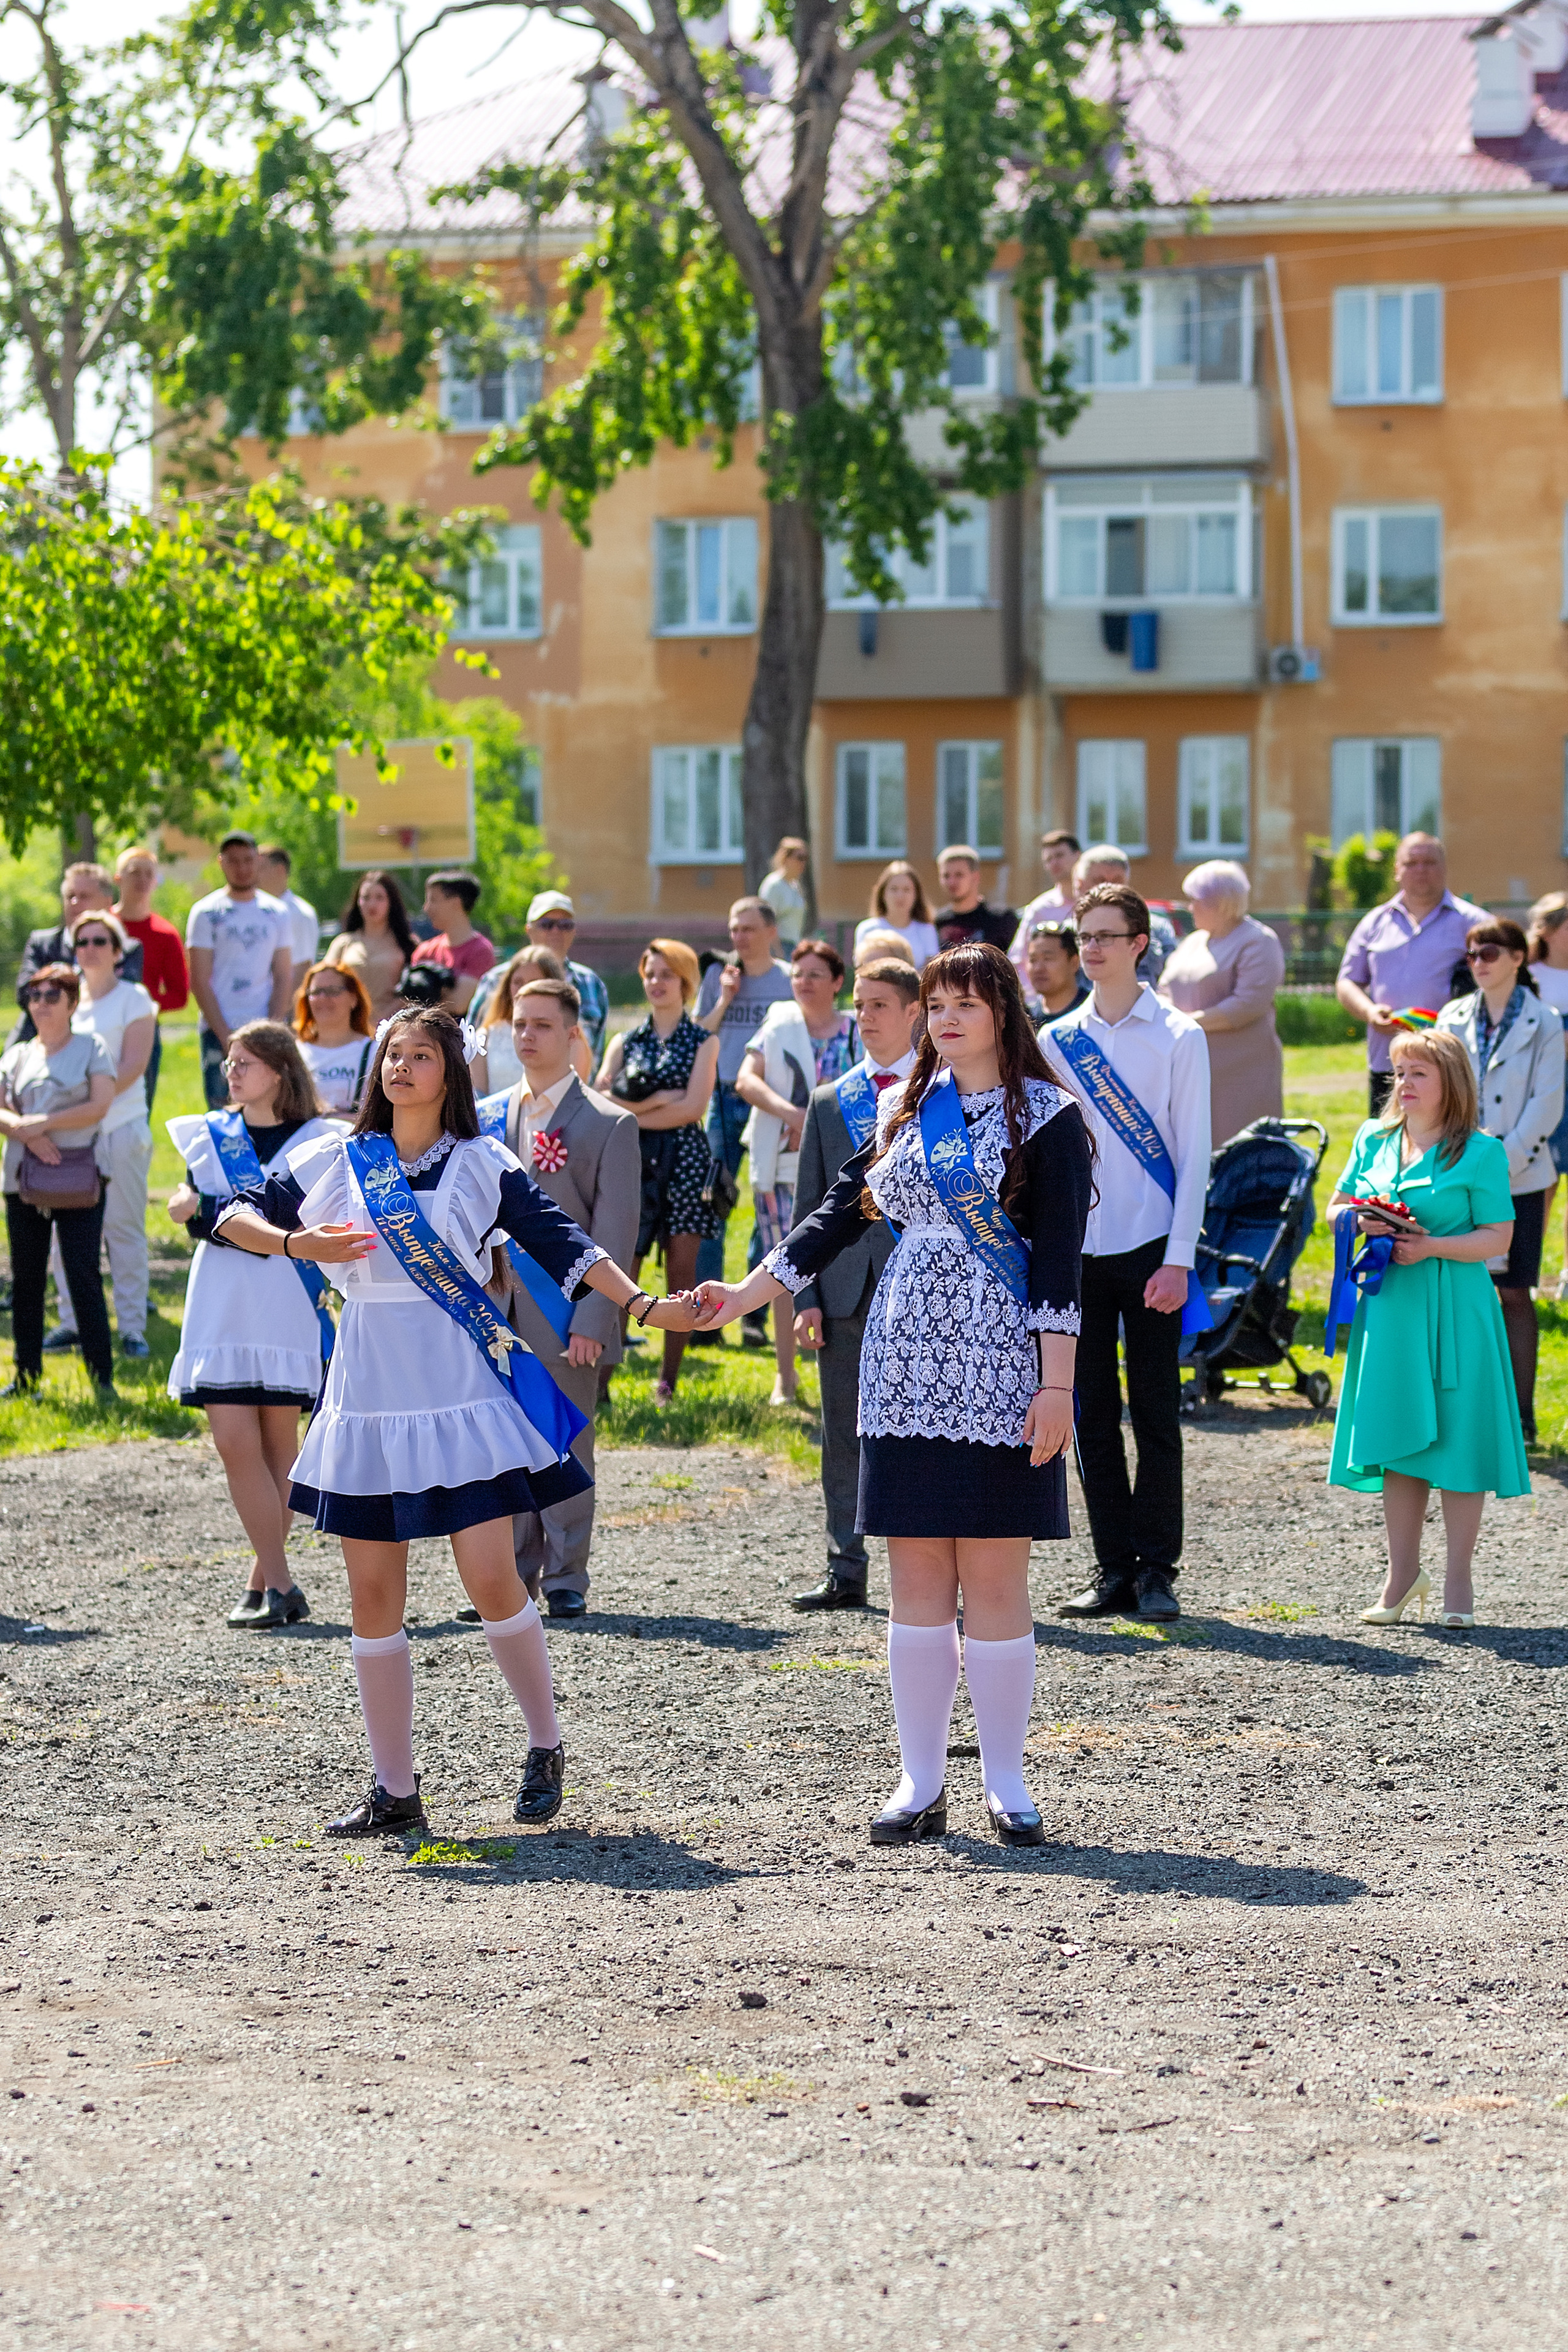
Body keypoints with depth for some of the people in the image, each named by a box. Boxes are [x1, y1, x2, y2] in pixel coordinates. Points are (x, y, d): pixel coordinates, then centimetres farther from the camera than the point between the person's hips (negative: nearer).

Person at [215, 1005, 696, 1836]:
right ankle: (395, 1792, 11)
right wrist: (298, 1245, -10)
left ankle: (545, 1747, 10)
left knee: (490, 1577, -11)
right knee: (374, 1596, 3)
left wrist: (645, 1306, -14)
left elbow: (560, 1243, -3)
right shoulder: (331, 1162, 8)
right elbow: (236, 1215, 9)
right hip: (369, 1394, 3)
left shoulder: (482, 1166, 3)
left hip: (462, 1391, -3)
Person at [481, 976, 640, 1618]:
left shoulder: (609, 1125, -1)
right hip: (495, 1313, 4)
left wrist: (594, 1319, -14)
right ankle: (513, 1574, 14)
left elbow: (614, 1231, -6)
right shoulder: (486, 1118, 11)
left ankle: (565, 1578, 9)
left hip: (565, 1318, -4)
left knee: (565, 1446, 2)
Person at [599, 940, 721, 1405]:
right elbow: (603, 1100, 1)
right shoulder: (625, 1041, 14)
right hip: (631, 1160, 1)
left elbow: (693, 1107, -5)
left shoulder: (703, 1043, 7)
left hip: (684, 1160, -1)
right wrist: (662, 1099, -7)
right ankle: (600, 1379, -11)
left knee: (682, 1273, -2)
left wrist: (634, 1113, -4)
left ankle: (668, 1382, 5)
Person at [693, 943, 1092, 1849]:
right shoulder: (907, 1110, 13)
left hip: (1000, 1366, -4)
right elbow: (841, 1213, 13)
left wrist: (1058, 1383, -13)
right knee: (916, 1580, 4)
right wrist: (748, 1291, 4)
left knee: (994, 1579, -3)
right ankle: (922, 1784, 10)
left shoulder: (1046, 1116, -2)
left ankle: (1007, 1783, 6)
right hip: (908, 1364, 4)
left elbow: (1059, 1260, -7)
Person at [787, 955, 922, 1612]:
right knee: (845, 1436, 6)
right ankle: (845, 1573, 12)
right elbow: (807, 1209, 12)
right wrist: (804, 1297, 3)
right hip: (846, 1292, 4)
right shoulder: (830, 1102, 12)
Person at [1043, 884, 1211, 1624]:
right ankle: (1113, 1569, 11)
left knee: (1156, 1411, 0)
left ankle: (1157, 1570, 6)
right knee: (1093, 1412, 5)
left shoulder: (1178, 1037, 0)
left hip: (1150, 1247, -3)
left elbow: (1193, 1153, -3)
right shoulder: (1057, 1040, 9)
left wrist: (1179, 1258, -10)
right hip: (1076, 1249, 3)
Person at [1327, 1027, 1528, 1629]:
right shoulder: (1374, 1141, 10)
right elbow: (1336, 1207, 17)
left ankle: (1458, 1580, 10)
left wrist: (1431, 1246, -19)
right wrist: (1359, 1222, -5)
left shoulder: (1481, 1152, -6)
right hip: (1388, 1306, 5)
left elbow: (1499, 1237, -8)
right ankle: (1403, 1573, 20)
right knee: (1397, 1442, 8)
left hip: (1454, 1310, -5)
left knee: (1458, 1441, -1)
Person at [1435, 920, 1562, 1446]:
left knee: (1514, 1293, 0)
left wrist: (1502, 1160, -12)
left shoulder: (1543, 1024, -1)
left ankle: (1520, 1414, 5)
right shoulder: (1453, 1019, 8)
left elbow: (1546, 1106, -5)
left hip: (1519, 1179, -3)